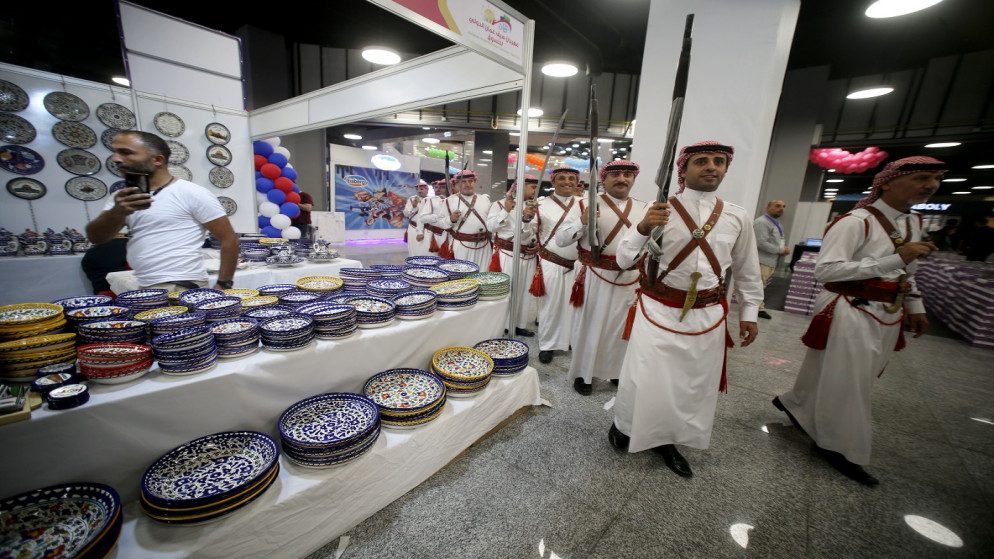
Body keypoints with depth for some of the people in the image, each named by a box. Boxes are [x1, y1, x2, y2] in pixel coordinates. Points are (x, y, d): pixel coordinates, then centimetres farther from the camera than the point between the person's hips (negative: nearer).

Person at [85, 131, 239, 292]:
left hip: (181, 288, -8)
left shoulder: (192, 193, -7)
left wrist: (222, 286, -15)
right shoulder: (123, 196, 15)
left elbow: (229, 239, -11)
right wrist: (118, 212, -14)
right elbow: (95, 237, 6)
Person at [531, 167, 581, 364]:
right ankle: (546, 345, 21)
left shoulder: (583, 205, 7)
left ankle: (574, 340, 33)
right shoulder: (542, 205, 0)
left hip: (576, 265, 3)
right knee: (550, 305, 5)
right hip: (550, 264, -2)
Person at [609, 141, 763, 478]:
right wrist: (643, 227, -27)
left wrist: (749, 313, 14)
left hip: (709, 315, 4)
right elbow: (624, 260, -11)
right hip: (659, 310, -4)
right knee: (644, 376, 1)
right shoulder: (659, 210, -6)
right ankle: (625, 427, 32)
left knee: (696, 382, 14)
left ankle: (667, 440, 37)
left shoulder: (738, 217, 5)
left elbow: (747, 270, 16)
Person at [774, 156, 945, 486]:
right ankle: (843, 450, 17)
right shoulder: (856, 222, -16)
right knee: (846, 383, 0)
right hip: (849, 315, -9)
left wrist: (916, 308, 21)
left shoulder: (913, 223, 14)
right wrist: (894, 259, -25)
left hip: (888, 316, 9)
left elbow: (905, 272, 25)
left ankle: (794, 404, 38)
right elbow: (825, 270, -26)